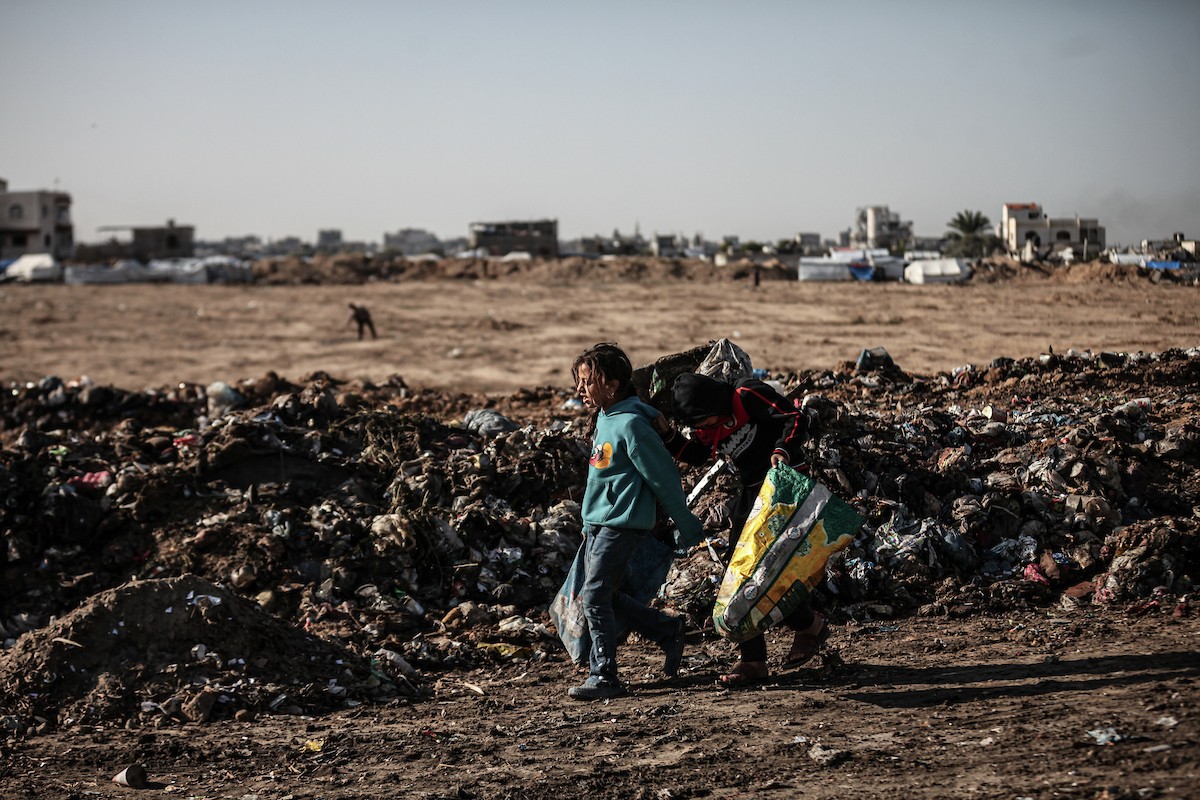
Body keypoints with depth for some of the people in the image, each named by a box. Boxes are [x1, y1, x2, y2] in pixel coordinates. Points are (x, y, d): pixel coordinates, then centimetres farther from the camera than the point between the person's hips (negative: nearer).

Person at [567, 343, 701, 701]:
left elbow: (664, 476, -14)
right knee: (608, 597, 13)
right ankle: (669, 630, 28)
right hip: (597, 522, 10)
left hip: (622, 522, -10)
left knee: (595, 596, -11)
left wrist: (686, 525, -8)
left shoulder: (630, 425, -18)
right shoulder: (605, 419, 10)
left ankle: (604, 677, -5)